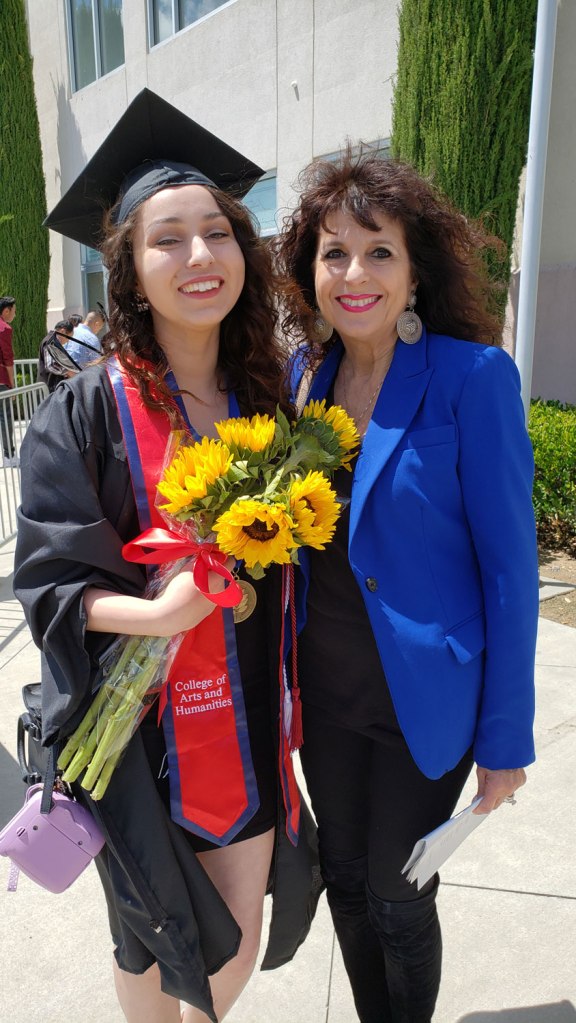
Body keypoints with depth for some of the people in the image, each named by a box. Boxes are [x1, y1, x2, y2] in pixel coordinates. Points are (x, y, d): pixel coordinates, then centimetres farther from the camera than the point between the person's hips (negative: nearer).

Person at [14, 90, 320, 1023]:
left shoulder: (270, 395, -1)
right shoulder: (87, 410, -13)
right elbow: (49, 578, -13)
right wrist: (155, 613, -28)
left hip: (245, 724, 4)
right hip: (139, 727, -3)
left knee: (237, 945, 21)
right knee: (154, 940, 20)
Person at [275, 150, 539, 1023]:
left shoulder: (472, 375, -16)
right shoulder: (305, 375, 0)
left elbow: (508, 564, -14)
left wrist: (506, 736, -10)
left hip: (422, 696, -5)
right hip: (323, 689, 5)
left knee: (397, 898, 15)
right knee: (345, 879, 22)